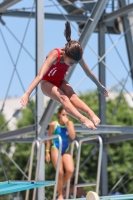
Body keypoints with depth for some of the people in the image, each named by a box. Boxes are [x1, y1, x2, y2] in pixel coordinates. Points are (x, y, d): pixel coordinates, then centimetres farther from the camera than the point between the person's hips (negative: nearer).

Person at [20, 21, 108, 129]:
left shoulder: (75, 56, -20)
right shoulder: (55, 55, -35)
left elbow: (89, 72, -4)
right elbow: (40, 75, -44)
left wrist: (100, 86, 8)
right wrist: (27, 94, -52)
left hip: (60, 82, 5)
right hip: (47, 83, -5)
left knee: (72, 96, -30)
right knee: (63, 98, -34)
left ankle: (91, 114, -49)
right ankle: (83, 119, -53)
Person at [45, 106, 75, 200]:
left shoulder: (70, 123, 3)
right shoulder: (54, 124, -4)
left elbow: (73, 137, -10)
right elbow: (49, 138, 2)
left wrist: (67, 124, -15)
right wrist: (47, 152, -2)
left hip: (66, 150, 3)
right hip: (56, 148, -3)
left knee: (70, 170, -16)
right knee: (60, 172, -9)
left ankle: (61, 185, 13)